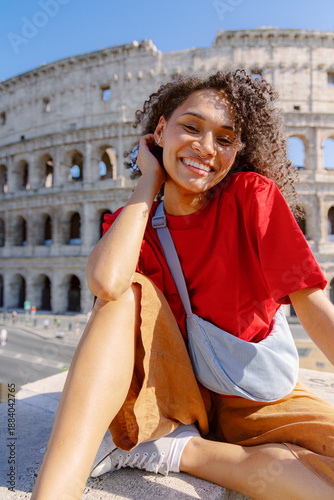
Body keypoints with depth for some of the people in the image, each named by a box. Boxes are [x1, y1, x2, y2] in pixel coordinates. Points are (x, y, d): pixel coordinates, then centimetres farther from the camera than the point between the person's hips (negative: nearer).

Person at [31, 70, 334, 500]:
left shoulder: (253, 195, -13)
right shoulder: (131, 220, -7)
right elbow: (106, 283, -31)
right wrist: (149, 183, -17)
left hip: (247, 394, 0)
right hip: (169, 392, 1)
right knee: (128, 293, -26)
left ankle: (178, 448, -15)